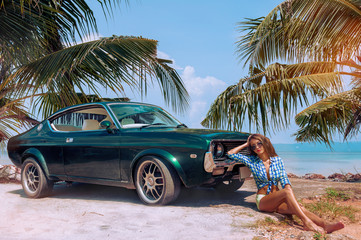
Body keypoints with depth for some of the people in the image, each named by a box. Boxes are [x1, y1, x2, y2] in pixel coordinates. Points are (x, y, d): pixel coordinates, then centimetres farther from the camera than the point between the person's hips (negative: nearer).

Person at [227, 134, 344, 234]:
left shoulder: (277, 160, 7)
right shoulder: (251, 161, 3)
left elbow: (285, 182, 1)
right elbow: (230, 153, 0)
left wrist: (293, 200, -16)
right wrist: (246, 144, 7)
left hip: (278, 200, 3)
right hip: (262, 200, -3)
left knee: (300, 208, -29)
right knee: (286, 192, -33)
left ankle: (326, 225, -48)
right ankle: (306, 222, -44)